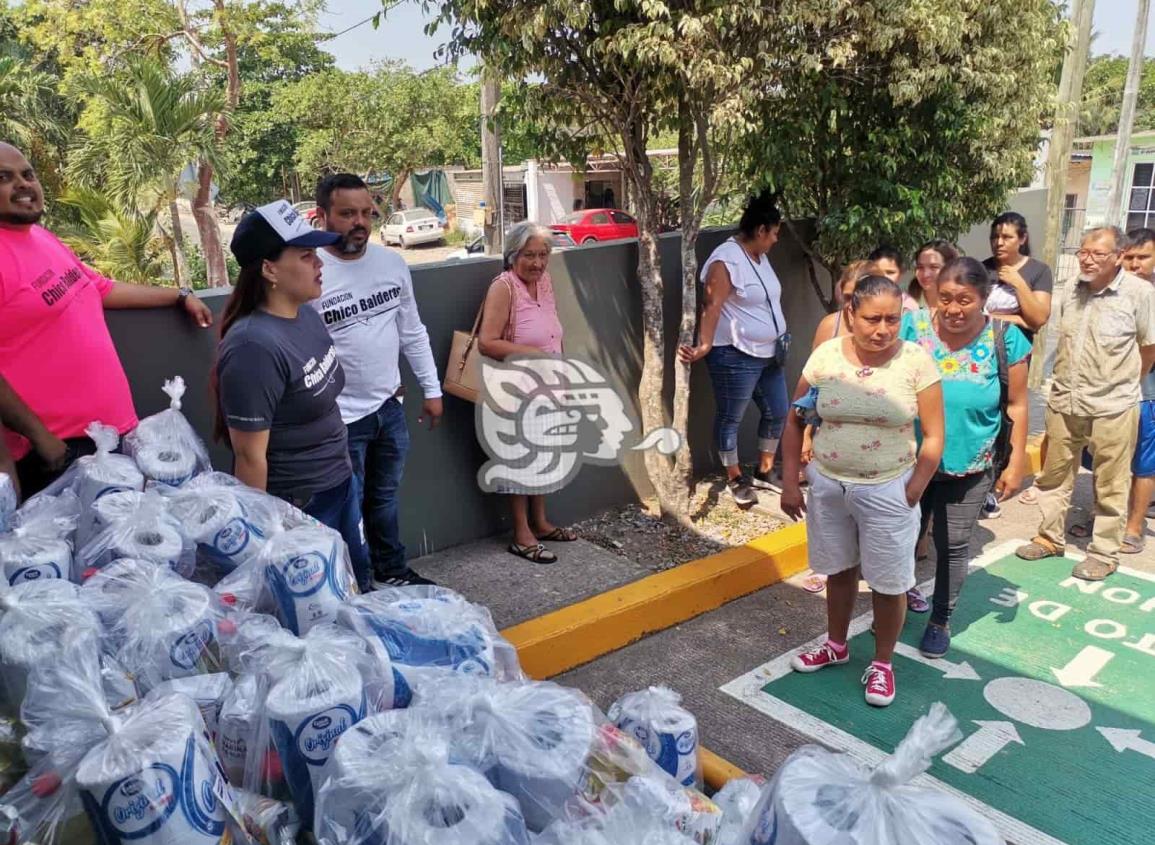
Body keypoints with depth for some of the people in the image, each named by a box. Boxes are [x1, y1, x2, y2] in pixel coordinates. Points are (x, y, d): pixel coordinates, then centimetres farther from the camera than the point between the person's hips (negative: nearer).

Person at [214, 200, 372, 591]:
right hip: (296, 504, -8)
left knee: (358, 582, 24)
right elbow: (250, 455, -23)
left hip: (340, 482, 8)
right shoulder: (254, 347, -28)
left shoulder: (307, 315, -1)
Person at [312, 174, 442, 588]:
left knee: (385, 497, 23)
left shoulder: (392, 263, 1)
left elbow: (413, 332, 11)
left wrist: (432, 389, 11)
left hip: (390, 407, 6)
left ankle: (391, 570, 40)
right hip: (340, 419, -6)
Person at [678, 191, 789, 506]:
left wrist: (778, 342, 25)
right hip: (736, 356, -10)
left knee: (777, 412, 16)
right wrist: (705, 345, -36)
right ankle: (736, 479, 20)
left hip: (769, 353, 10)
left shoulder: (759, 256, 12)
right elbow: (712, 307, -26)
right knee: (731, 418, 5)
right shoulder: (727, 260, -18)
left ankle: (765, 471, 33)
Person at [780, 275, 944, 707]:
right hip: (827, 484, 2)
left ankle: (882, 663, 31)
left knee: (889, 583, 9)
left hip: (887, 490, -2)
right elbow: (795, 421, 2)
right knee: (839, 570, 20)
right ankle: (836, 645, 42)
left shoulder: (916, 361, -12)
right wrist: (790, 483, 1)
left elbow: (933, 438, -7)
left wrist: (910, 495, -8)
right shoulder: (826, 356, -7)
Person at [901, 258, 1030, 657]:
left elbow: (1016, 405, -3)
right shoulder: (913, 325, -12)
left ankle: (941, 620, 31)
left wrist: (1016, 463, -3)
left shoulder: (1006, 339, -11)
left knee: (953, 545, 11)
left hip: (969, 466, -1)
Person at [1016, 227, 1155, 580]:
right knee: (1054, 475, 15)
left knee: (1110, 486, 7)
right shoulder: (1072, 292, 5)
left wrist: (1122, 384, 7)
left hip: (1112, 407, -5)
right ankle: (1050, 538, 30)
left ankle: (1104, 554, 20)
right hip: (1064, 402, 5)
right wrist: (1065, 383, 13)